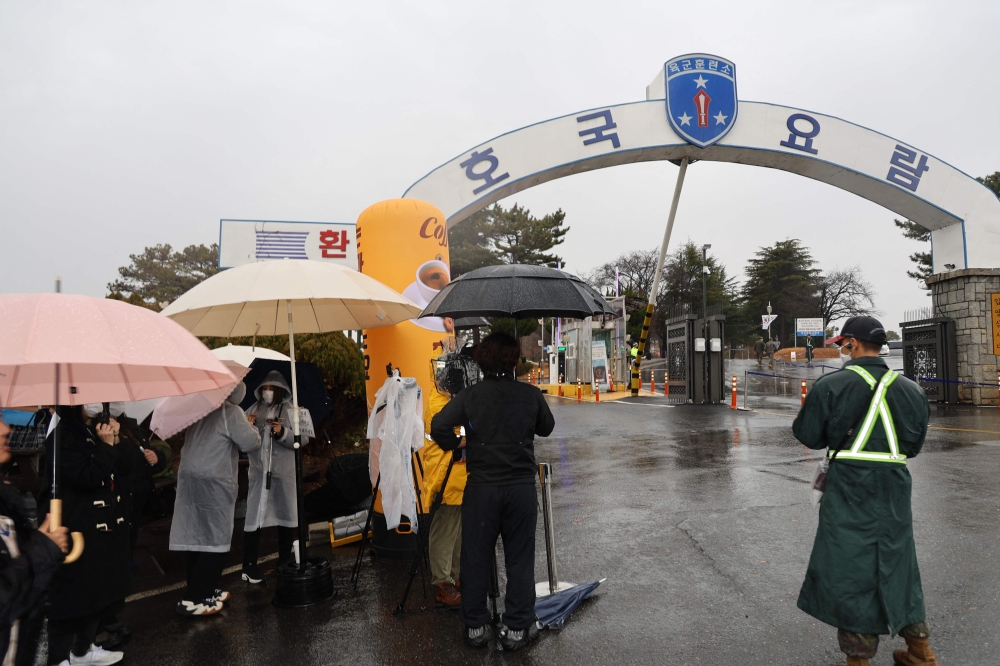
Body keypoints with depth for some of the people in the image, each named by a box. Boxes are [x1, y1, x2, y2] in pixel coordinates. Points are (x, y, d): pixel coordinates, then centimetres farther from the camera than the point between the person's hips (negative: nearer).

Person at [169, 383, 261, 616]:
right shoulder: (231, 412, -10)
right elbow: (251, 443, -14)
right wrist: (251, 427, 5)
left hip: (189, 478, 8)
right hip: (213, 483, -8)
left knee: (198, 537, 14)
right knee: (216, 541, 0)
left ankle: (205, 590, 25)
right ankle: (192, 600, 1)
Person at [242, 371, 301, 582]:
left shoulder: (292, 411, 0)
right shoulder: (253, 410, 5)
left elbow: (302, 439, -7)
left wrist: (283, 433, -21)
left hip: (284, 473, 0)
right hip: (258, 472, 0)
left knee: (286, 514, 11)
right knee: (254, 516, 0)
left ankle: (285, 561, 26)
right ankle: (249, 566, 9)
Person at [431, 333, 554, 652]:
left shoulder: (470, 395, -7)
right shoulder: (531, 394, -4)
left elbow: (439, 425, -18)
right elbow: (547, 427, 12)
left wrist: (454, 444, 1)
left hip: (481, 488, 0)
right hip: (521, 488, 1)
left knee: (476, 559, 13)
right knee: (519, 560, 12)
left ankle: (475, 627, 24)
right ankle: (517, 629, 21)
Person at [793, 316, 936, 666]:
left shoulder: (831, 385, -12)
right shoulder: (909, 389, 3)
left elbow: (808, 435, -7)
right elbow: (913, 444, 10)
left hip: (849, 489, -5)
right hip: (894, 489, 5)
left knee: (849, 568, 6)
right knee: (896, 564, 21)